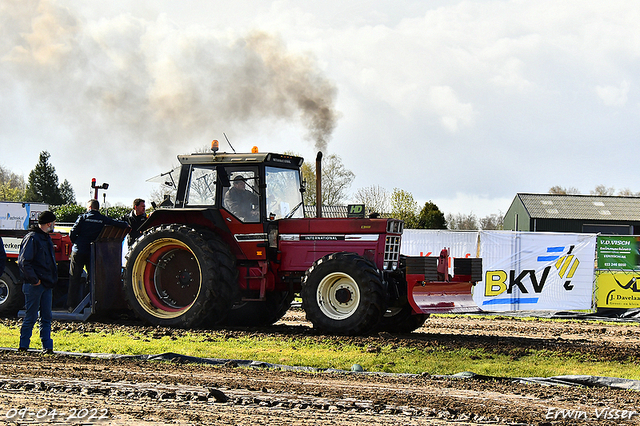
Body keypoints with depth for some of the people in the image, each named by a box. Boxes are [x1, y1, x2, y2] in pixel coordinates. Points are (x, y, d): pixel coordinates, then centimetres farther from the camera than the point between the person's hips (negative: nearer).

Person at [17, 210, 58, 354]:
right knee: (31, 317, -3)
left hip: (46, 285, 8)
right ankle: (23, 346, 5)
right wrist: (34, 280, -17)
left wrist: (52, 279, 14)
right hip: (34, 286, -8)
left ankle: (47, 346, 9)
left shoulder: (46, 239, 17)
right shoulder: (32, 238, -12)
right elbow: (23, 262, -18)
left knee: (46, 317, 7)